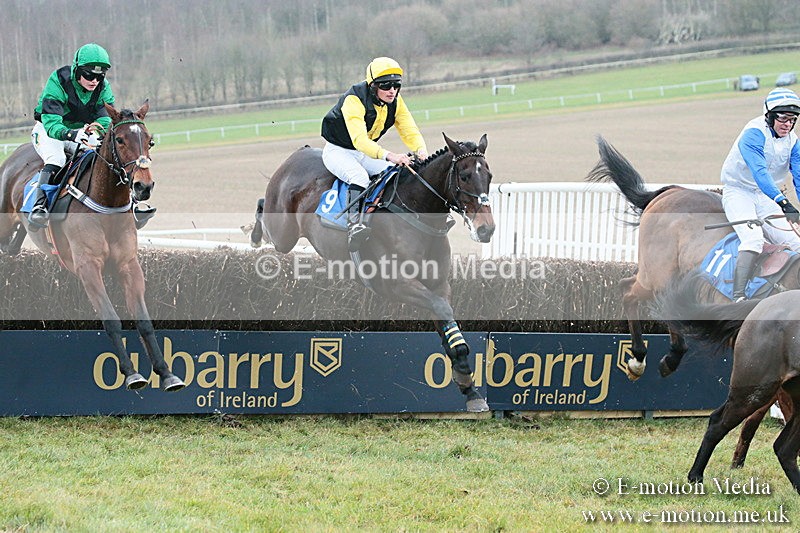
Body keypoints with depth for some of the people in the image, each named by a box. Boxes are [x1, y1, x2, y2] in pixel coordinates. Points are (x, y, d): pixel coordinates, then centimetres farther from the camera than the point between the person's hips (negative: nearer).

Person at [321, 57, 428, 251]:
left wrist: (421, 151, -34)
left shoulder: (395, 102, -7)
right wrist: (388, 155, -55)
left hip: (367, 152, 7)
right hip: (338, 151, -7)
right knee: (359, 176, -36)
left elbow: (409, 131, -10)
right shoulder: (354, 100, -29)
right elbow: (359, 140, -41)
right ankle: (354, 224, -46)